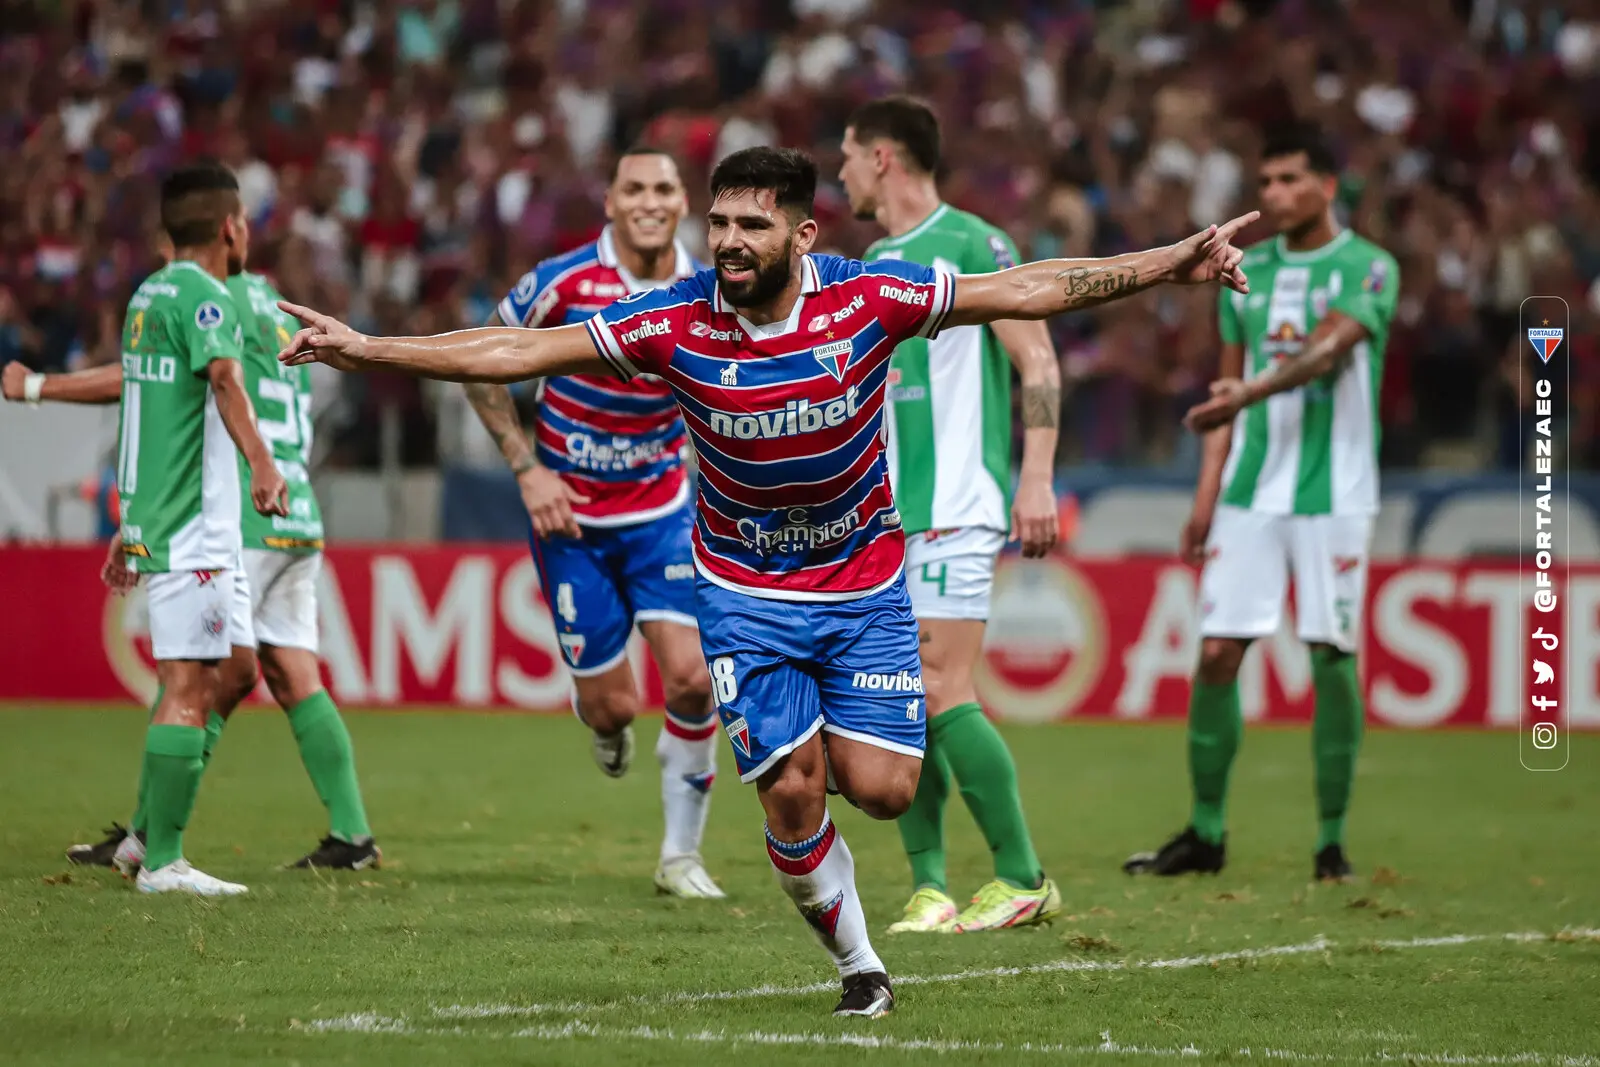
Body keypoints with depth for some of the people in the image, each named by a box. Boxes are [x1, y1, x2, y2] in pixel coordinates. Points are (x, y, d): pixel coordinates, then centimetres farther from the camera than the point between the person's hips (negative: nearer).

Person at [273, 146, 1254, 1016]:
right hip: (745, 588, 0)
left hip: (864, 579, 0)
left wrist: (1174, 263, -16)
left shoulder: (868, 299, -17)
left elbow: (1027, 290, -12)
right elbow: (517, 353, -16)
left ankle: (834, 739, 30)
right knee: (792, 791, -11)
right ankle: (859, 964, 13)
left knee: (882, 789, -8)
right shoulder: (676, 324, -17)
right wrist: (362, 349, -23)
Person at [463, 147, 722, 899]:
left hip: (661, 510, 2)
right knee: (613, 706, -3)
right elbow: (477, 365, -4)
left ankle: (681, 853, 4)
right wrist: (528, 468, -10)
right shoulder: (562, 284, -16)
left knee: (692, 678, -13)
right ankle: (604, 723, 39)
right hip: (571, 517, -2)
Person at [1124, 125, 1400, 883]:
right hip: (1250, 493, 4)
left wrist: (1247, 393, -32)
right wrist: (1206, 494, 10)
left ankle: (1331, 840, 6)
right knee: (1216, 652, -1)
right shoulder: (1246, 273, 12)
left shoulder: (1368, 269, -3)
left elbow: (1328, 348, -20)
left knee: (1332, 657, -4)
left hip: (1333, 494, -4)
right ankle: (1205, 833, 9)